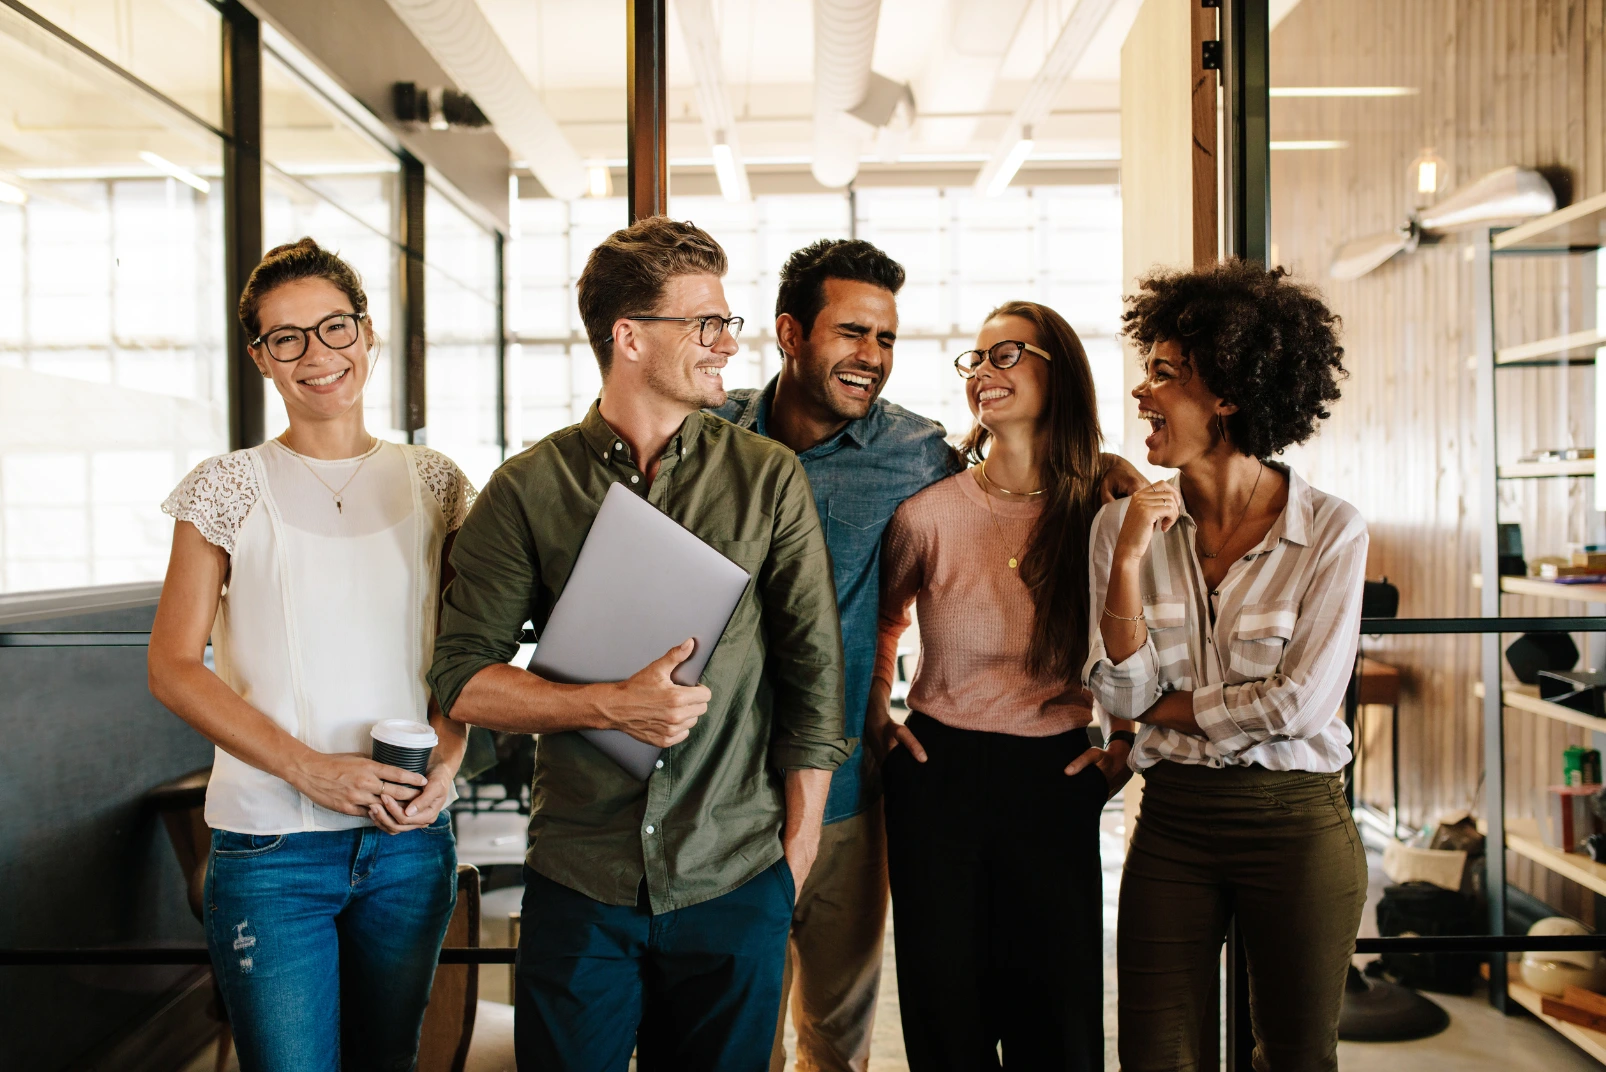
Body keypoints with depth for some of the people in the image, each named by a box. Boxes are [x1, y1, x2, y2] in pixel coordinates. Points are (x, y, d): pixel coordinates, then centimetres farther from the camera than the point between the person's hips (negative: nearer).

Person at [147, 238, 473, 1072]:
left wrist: (447, 761, -7)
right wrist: (308, 767, -15)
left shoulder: (432, 483, 5)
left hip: (409, 836, 3)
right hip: (270, 845, -3)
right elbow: (173, 668, -5)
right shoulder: (229, 488, -2)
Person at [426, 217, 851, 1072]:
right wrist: (611, 705, -18)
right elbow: (462, 680, -3)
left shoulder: (770, 479, 0)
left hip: (736, 883, 1)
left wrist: (797, 850, 3)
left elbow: (813, 671, 2)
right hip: (578, 881, 0)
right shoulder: (528, 490, -1)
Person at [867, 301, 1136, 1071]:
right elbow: (880, 616, 15)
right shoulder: (928, 511, -6)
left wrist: (1125, 744, 3)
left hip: (1055, 782, 0)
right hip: (938, 774, 0)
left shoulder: (1108, 510, -4)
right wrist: (876, 719, 8)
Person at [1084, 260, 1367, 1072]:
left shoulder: (1331, 531, -9)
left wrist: (1162, 711, -6)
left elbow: (1299, 703, -12)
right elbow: (1121, 693, -5)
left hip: (1296, 822, -2)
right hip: (1172, 822, 2)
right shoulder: (1123, 522, -2)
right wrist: (1128, 560, -16)